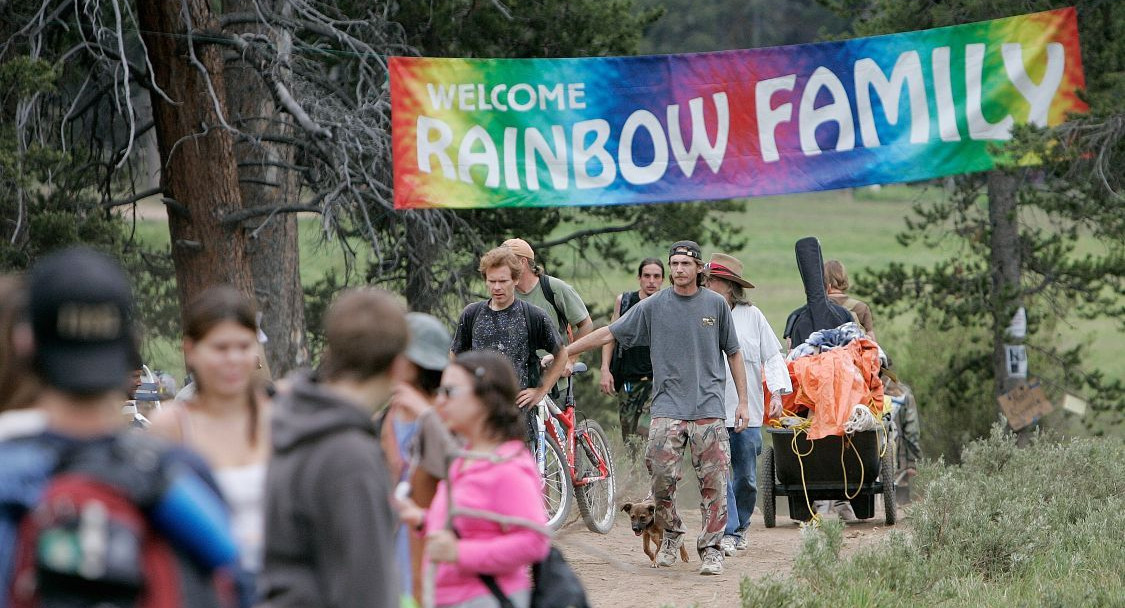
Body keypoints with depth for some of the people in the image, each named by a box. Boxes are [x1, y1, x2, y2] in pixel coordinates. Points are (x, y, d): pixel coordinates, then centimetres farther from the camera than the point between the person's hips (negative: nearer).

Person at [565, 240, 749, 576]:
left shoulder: (716, 305, 7)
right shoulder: (653, 306, 5)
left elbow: (733, 354, 14)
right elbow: (608, 334, 7)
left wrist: (743, 401, 9)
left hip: (709, 406, 0)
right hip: (668, 406, 0)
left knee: (713, 482, -5)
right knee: (662, 476, -8)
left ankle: (712, 549, 2)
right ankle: (671, 535, 15)